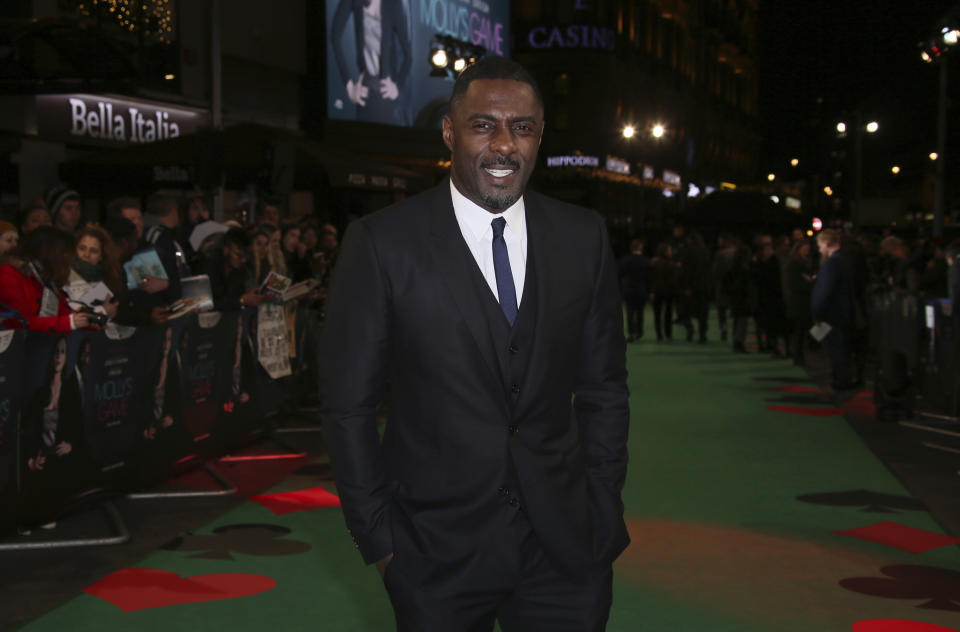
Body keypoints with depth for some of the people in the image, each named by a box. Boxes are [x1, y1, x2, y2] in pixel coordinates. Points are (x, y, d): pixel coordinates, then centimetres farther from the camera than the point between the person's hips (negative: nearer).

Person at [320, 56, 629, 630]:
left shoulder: (584, 237, 3)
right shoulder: (382, 243, -7)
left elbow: (603, 386, 9)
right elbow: (349, 404, -4)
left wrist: (602, 508, 4)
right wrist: (379, 538, -5)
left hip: (567, 548, 3)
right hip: (437, 555, -2)